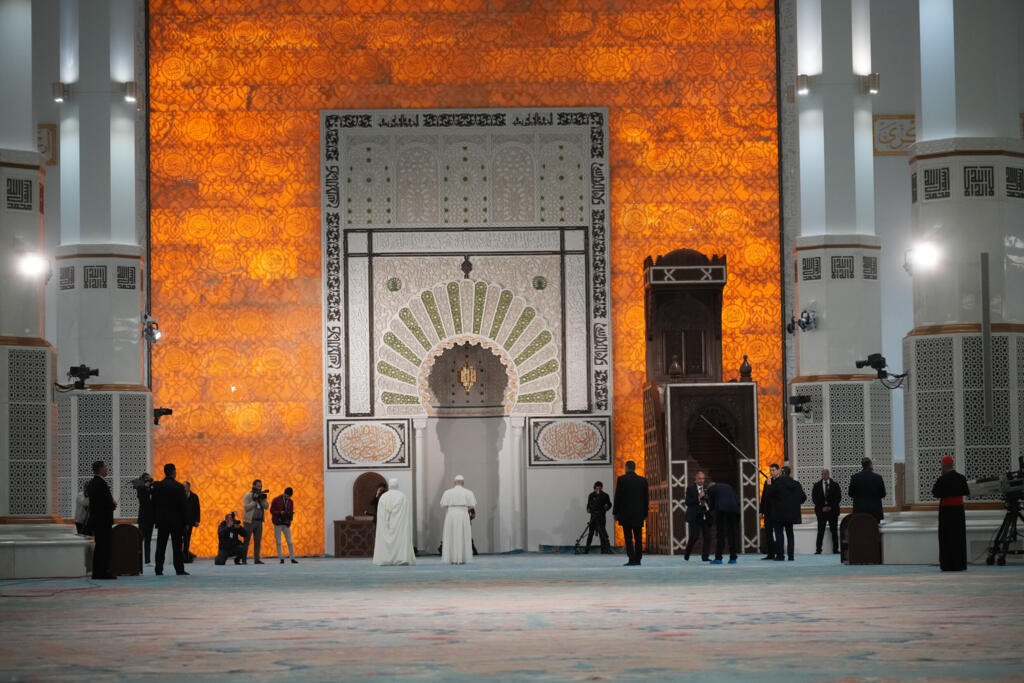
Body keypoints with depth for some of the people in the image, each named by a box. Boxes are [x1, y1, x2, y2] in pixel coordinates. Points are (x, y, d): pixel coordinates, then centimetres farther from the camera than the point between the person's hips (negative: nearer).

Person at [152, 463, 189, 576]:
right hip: (176, 520, -3)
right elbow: (183, 506, -8)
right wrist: (185, 521, -2)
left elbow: (154, 505, 6)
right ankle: (179, 569, -1)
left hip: (162, 521, 3)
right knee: (177, 546, 1)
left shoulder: (157, 487, 2)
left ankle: (158, 570, 5)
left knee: (161, 546, 7)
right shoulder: (179, 487, -9)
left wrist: (156, 520, 12)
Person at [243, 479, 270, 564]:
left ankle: (256, 559, 4)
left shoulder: (261, 495, 11)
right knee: (246, 541, -6)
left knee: (257, 541, 2)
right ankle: (243, 560, -4)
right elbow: (246, 507, -16)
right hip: (249, 521, -5)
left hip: (259, 522, 5)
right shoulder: (248, 496, -5)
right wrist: (255, 500, -20)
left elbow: (266, 506, -2)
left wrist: (263, 498, -17)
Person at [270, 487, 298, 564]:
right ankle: (281, 558, 2)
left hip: (286, 524, 2)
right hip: (277, 524, -2)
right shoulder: (276, 500, -4)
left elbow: (291, 512, 9)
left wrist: (291, 516, -14)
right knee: (278, 542, -2)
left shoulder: (291, 502, 6)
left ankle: (292, 558, 0)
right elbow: (272, 511, -4)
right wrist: (280, 512, -20)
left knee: (289, 542, -3)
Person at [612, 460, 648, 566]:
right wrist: (645, 513, 15)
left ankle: (632, 559, -12)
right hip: (639, 514, 3)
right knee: (638, 537, 8)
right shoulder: (643, 481, 5)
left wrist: (615, 513, 1)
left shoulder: (621, 479, -5)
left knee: (628, 538, -3)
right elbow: (645, 499, 7)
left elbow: (618, 497, -6)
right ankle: (638, 559, 7)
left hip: (626, 514, -3)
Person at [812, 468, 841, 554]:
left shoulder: (835, 485, 6)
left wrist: (830, 507, -8)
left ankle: (835, 549, 5)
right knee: (820, 531, -5)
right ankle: (818, 550, -4)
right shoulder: (817, 485, 7)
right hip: (821, 511, 0)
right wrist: (822, 507, -7)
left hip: (832, 510, 0)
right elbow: (814, 498, 3)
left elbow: (838, 497, 2)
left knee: (834, 531, 1)